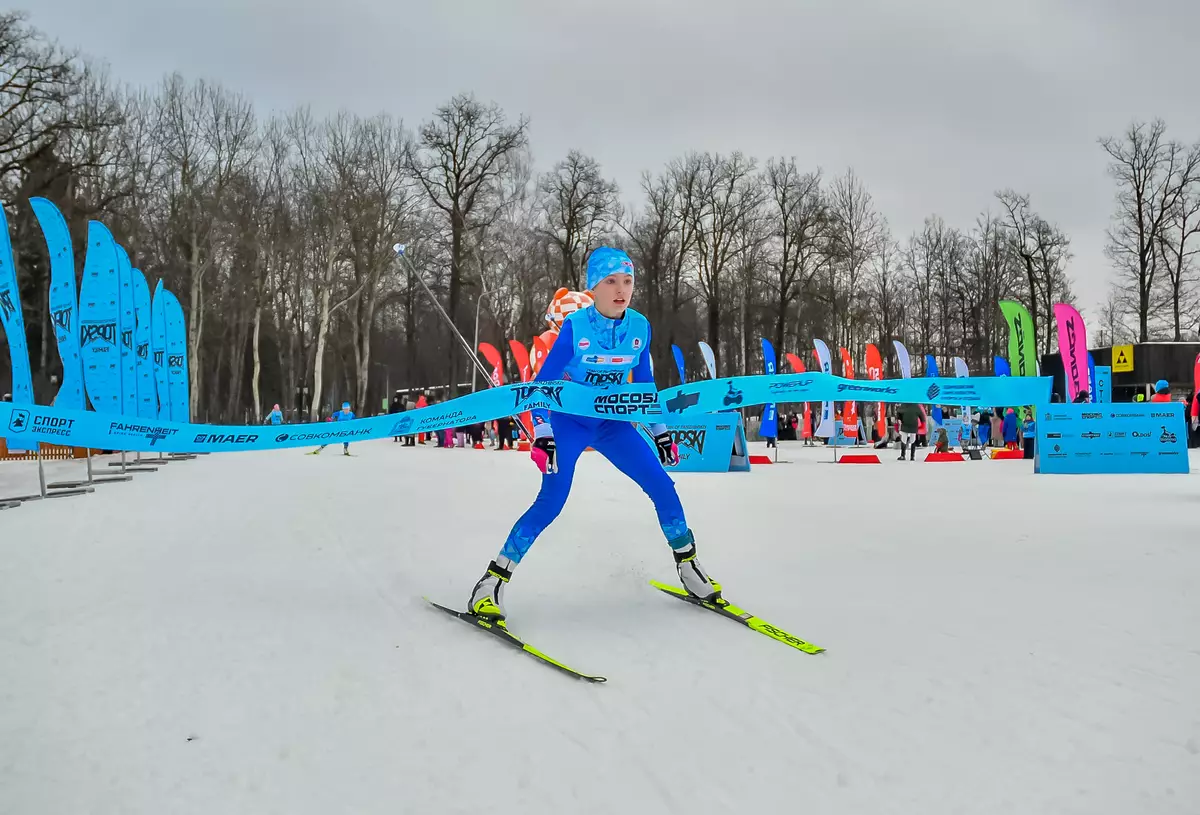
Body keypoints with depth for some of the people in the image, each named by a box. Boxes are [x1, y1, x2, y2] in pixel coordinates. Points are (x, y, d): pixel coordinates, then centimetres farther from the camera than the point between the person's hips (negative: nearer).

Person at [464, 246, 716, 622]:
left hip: (612, 424, 4)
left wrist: (660, 431, 8)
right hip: (569, 422, -4)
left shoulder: (640, 327, -6)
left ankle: (688, 565, 15)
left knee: (662, 487, -5)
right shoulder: (576, 326, -19)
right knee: (551, 501, -19)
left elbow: (644, 382, 8)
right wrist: (542, 434, -25)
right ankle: (492, 581, -8)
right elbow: (544, 381, -16)